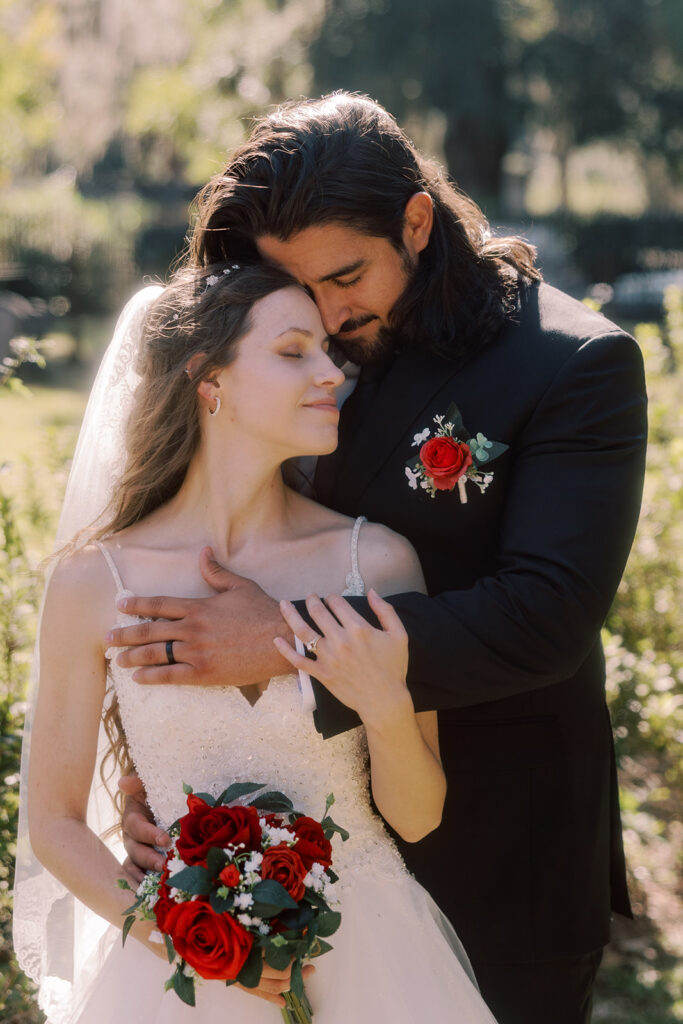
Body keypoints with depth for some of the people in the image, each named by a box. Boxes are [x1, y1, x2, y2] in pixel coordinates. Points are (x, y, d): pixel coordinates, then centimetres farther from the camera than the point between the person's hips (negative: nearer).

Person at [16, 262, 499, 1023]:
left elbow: (415, 817, -4)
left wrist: (384, 703, -21)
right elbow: (54, 822, -2)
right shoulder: (92, 582, -12)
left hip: (367, 957, 1)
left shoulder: (376, 560, -11)